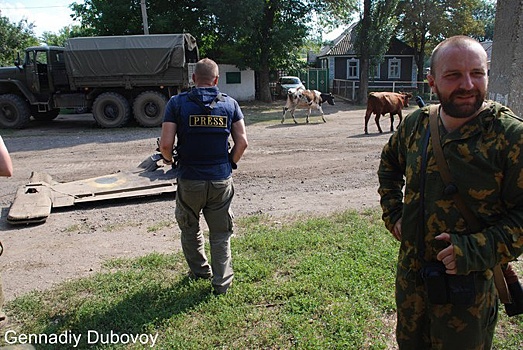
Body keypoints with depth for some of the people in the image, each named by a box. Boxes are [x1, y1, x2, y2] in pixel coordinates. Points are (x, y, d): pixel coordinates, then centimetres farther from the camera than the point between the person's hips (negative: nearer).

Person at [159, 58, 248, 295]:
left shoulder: (177, 103, -6)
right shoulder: (230, 103, 0)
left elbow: (166, 144, -12)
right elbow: (242, 142, -4)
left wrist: (169, 160, 9)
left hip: (189, 180, -1)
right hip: (221, 180, 1)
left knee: (189, 229, 23)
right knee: (220, 234, 15)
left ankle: (200, 270, 38)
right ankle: (221, 282, 20)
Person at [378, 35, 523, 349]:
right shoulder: (415, 124, -2)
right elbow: (389, 164, 17)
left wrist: (478, 250, -26)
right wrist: (392, 212, 8)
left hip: (468, 284, -4)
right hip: (411, 275, 5)